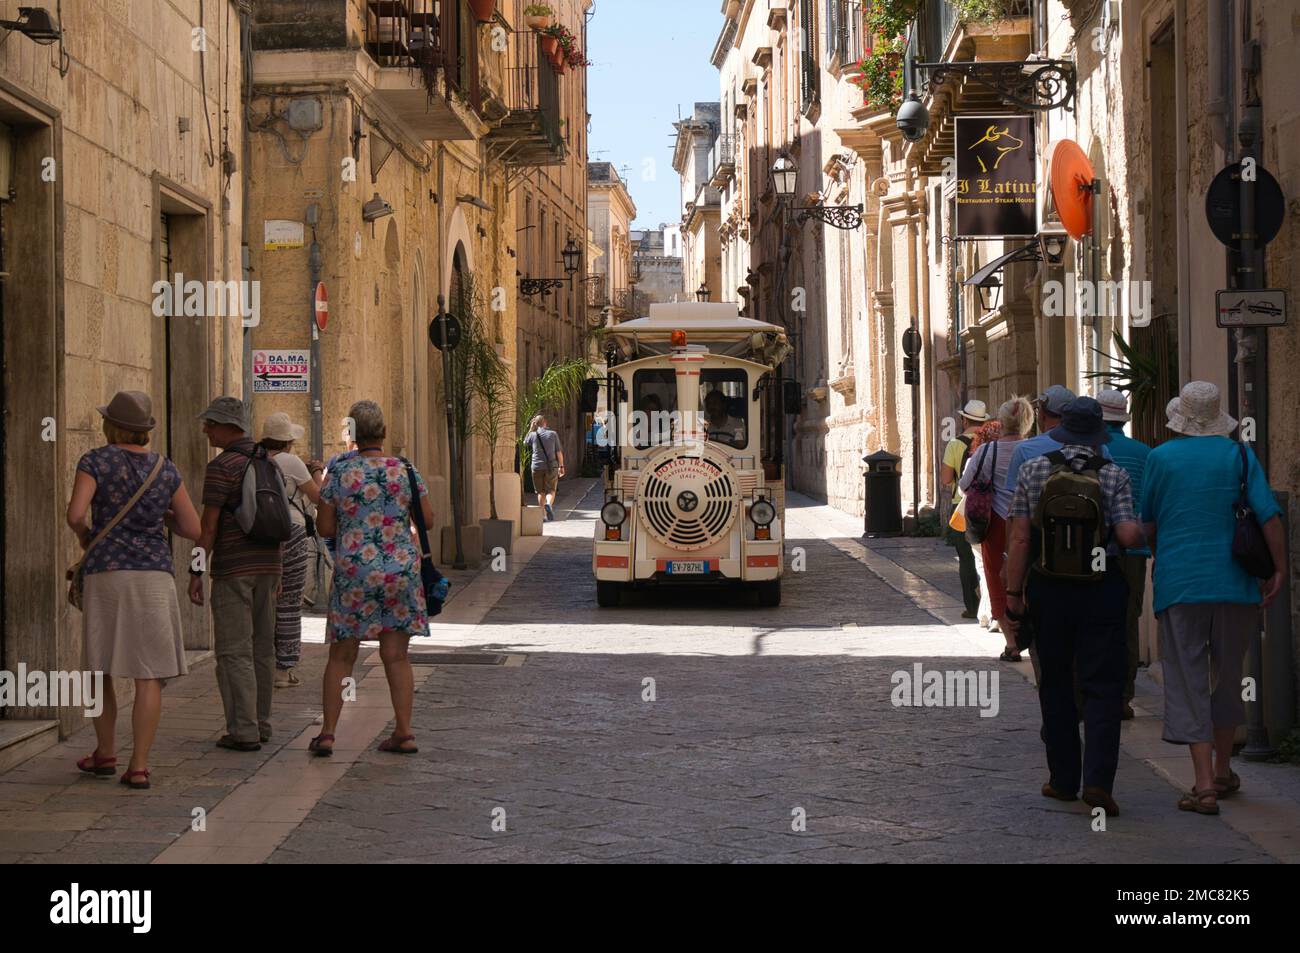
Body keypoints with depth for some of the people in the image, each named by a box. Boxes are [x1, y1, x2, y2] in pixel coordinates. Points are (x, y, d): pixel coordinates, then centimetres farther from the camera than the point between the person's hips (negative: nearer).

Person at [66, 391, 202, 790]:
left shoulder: (95, 461, -3)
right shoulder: (166, 469, 4)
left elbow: (75, 515, -15)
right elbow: (193, 529, 5)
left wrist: (84, 535, 7)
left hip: (105, 575, -1)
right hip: (154, 576, 1)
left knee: (100, 665, 18)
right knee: (150, 675, 0)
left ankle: (105, 753, 27)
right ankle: (139, 767, -7)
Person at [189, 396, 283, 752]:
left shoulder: (222, 466, -12)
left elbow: (209, 526, -15)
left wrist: (196, 573, -11)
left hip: (233, 568, -7)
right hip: (267, 564, 7)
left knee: (234, 652, -4)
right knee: (262, 647, 12)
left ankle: (243, 731, -7)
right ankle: (260, 723, 17)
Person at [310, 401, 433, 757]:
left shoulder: (339, 473, -3)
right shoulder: (406, 470, -1)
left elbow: (324, 528, -1)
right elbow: (428, 520, 3)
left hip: (353, 571, -1)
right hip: (401, 569, 1)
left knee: (342, 655, 7)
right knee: (396, 655, 8)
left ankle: (328, 732, 2)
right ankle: (404, 732, 7)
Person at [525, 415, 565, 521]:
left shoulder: (533, 435, -1)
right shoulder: (553, 434, 0)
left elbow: (524, 443, 20)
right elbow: (559, 452, 0)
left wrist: (530, 429, 18)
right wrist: (561, 466, 7)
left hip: (537, 467, 1)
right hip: (551, 466, -1)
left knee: (540, 492, 10)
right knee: (551, 490, 7)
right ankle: (548, 504, -23)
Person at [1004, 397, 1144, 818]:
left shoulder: (1033, 470, -2)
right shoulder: (1114, 475, -5)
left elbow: (1019, 539, -4)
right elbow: (1129, 536, -14)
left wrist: (1013, 595, 0)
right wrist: (1141, 531, 10)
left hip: (1048, 590, 1)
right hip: (1102, 591, -1)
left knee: (1056, 685, 14)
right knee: (1103, 687, 1)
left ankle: (1063, 779, 18)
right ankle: (1098, 780, -12)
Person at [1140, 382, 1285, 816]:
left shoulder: (1161, 458, 0)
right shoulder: (1239, 455, 2)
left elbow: (1148, 522, 10)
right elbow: (1269, 515, -7)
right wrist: (1279, 571, -2)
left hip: (1180, 583, -2)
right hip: (1235, 583, 2)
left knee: (1188, 683, -1)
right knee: (1227, 677, 18)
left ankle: (1204, 785, -11)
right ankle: (1223, 772, 30)